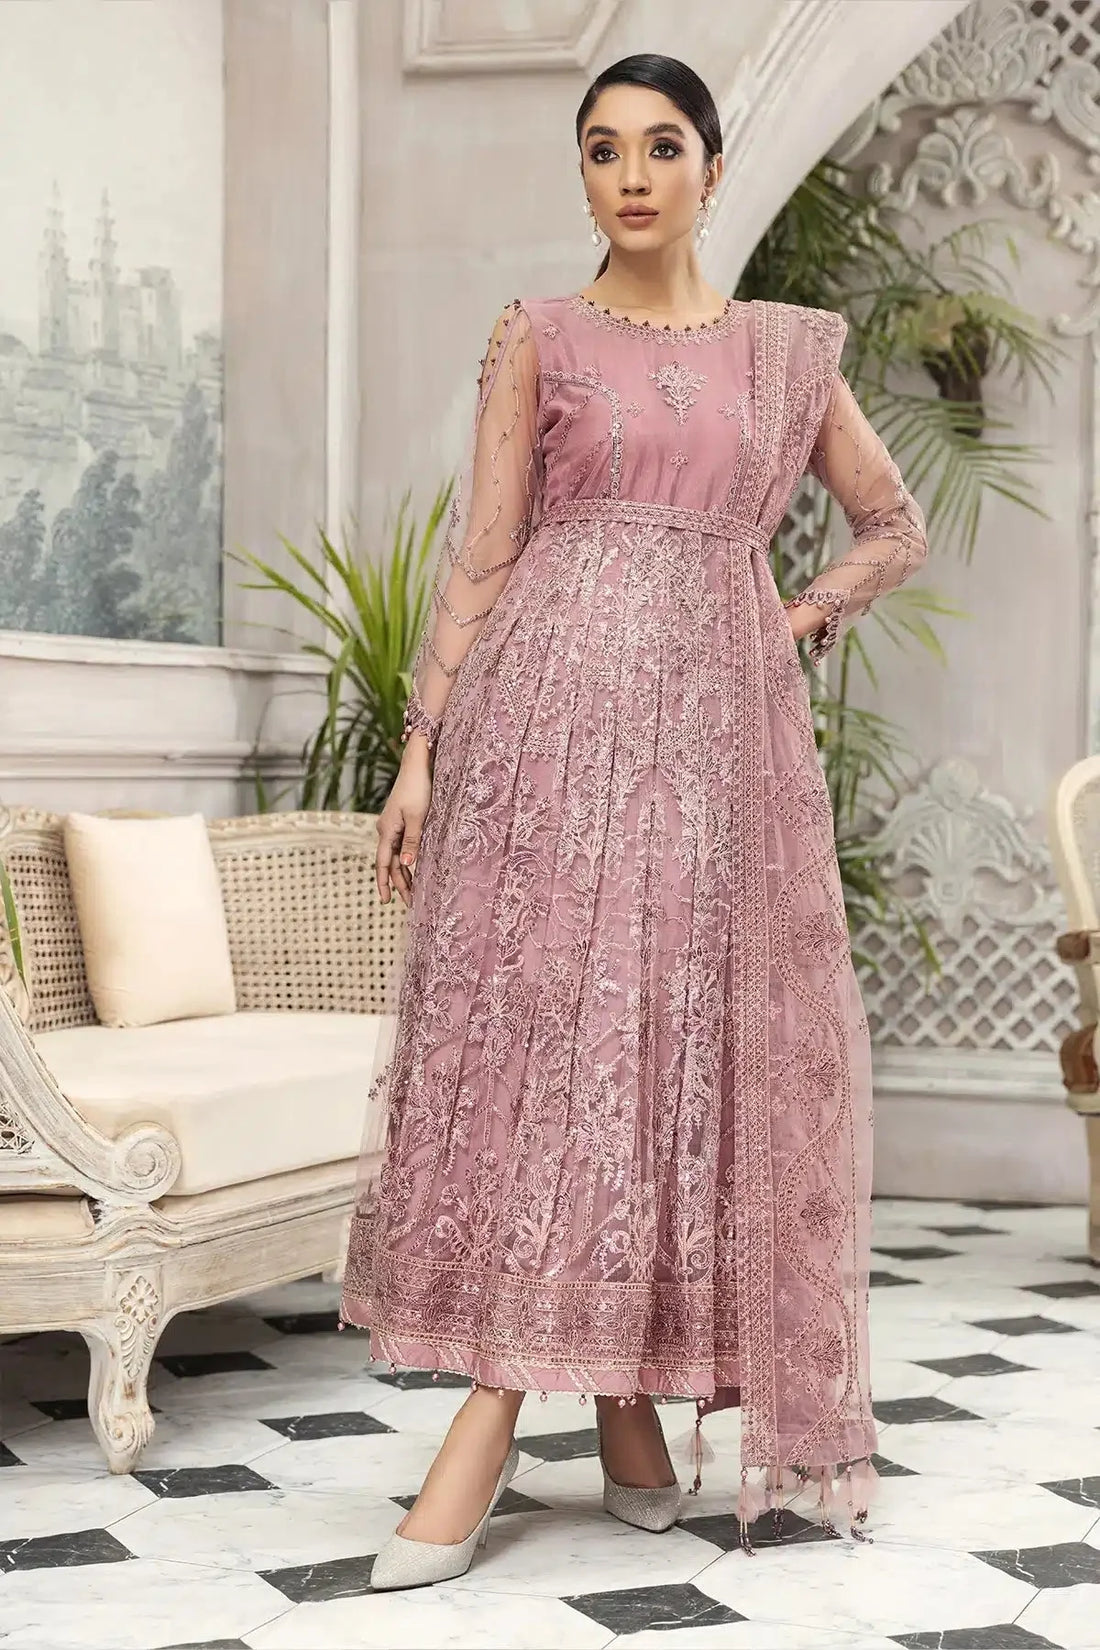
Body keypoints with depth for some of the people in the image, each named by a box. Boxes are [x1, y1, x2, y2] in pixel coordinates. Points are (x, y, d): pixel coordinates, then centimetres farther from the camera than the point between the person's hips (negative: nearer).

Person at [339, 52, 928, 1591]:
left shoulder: (788, 347, 15)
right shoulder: (537, 337, 8)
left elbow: (897, 526, 23)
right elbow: (480, 556, 4)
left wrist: (804, 616, 6)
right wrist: (420, 747, -4)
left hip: (722, 717, 2)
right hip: (556, 702, -2)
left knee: (694, 1042, 0)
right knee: (533, 1024, -8)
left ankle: (632, 1392, 11)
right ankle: (490, 1416, -7)